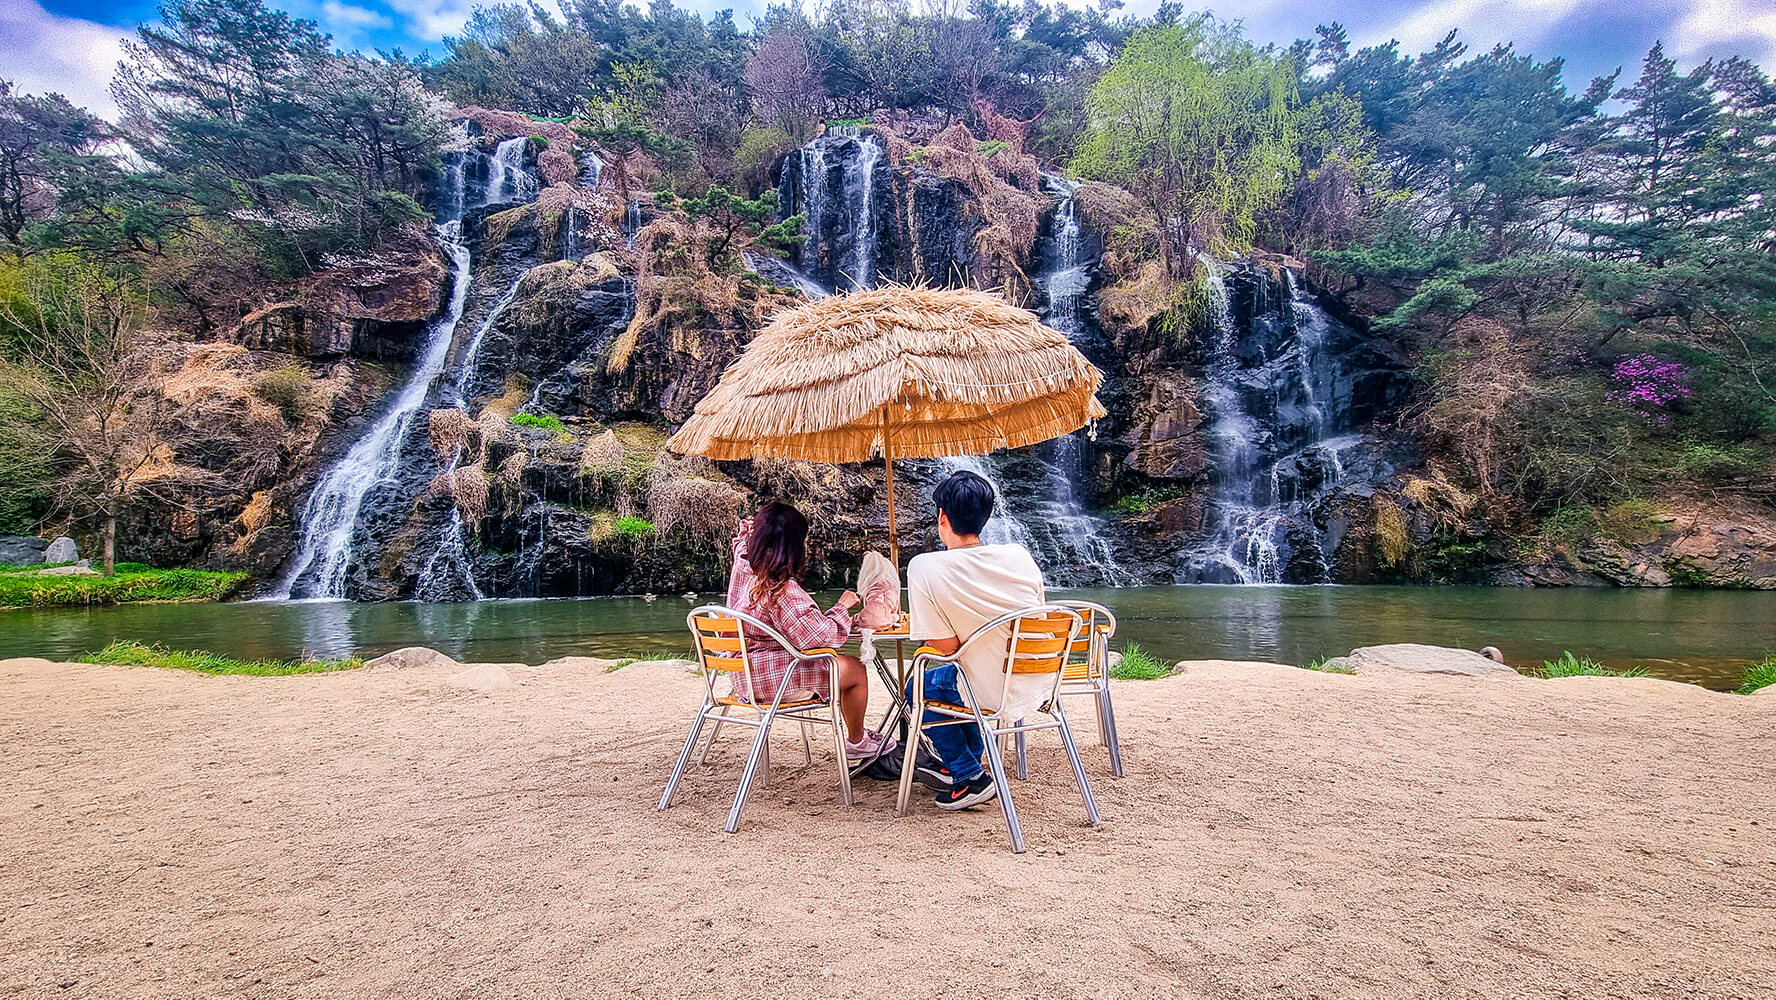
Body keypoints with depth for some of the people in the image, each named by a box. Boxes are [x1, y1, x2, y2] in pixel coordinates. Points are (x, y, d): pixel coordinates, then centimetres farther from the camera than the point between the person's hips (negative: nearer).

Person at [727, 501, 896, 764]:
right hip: (773, 681, -9)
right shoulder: (783, 589, -28)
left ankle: (857, 735, 38)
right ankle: (857, 743, 27)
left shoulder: (742, 564, -3)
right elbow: (820, 636, -27)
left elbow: (743, 534, 22)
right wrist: (842, 608, -12)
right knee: (855, 670, 5)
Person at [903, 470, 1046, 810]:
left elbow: (947, 645, -14)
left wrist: (930, 630, 8)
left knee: (918, 689, 23)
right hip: (1041, 684, 5)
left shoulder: (925, 567, -17)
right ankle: (963, 761, 44)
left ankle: (970, 777, 20)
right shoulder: (1020, 555, -3)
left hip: (996, 693, -5)